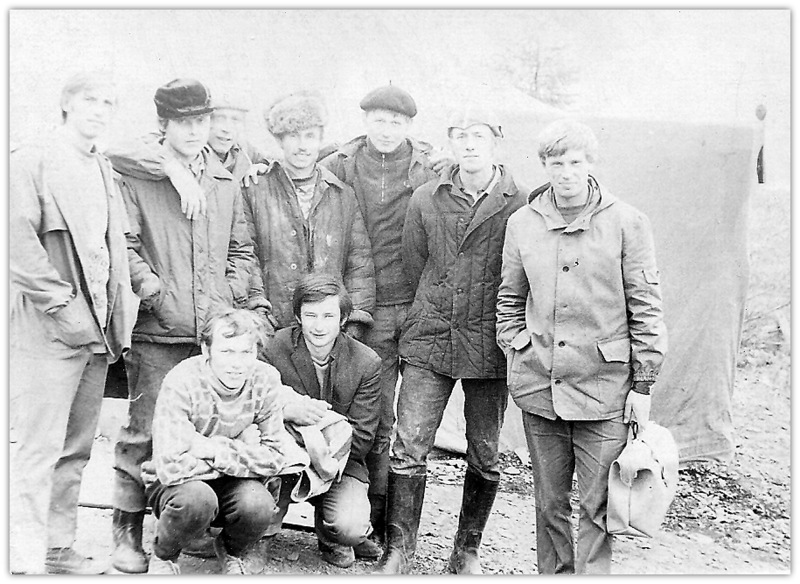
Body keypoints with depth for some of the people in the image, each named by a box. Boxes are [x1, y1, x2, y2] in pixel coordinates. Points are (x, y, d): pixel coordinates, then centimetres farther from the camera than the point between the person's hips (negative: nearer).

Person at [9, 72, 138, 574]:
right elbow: (17, 238, -14)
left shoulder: (105, 171, 17)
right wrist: (57, 299, -16)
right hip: (48, 328, -7)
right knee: (38, 448, -6)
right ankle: (26, 561, 0)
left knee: (76, 448, 12)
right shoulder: (32, 162, -4)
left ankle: (59, 548, 22)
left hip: (98, 328, 7)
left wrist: (121, 316, 10)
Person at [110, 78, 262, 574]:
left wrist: (233, 297, 7)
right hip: (158, 331, -4)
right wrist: (154, 290, -11)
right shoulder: (137, 178, 2)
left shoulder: (226, 183, 16)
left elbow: (241, 249, 19)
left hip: (217, 329, 4)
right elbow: (124, 245, -3)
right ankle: (128, 528, 12)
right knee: (145, 429, -2)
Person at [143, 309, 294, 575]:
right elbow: (170, 467, -32)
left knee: (259, 504, -29)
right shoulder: (182, 381, -24)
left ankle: (231, 551, 9)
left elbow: (274, 458, -13)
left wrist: (216, 450, -24)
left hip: (233, 483, 3)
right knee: (197, 498, -36)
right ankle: (163, 556, 0)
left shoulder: (266, 380, -14)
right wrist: (241, 449, -24)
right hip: (180, 484, -3)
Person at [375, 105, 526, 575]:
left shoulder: (520, 205, -3)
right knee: (409, 449, -2)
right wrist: (437, 312, 12)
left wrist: (504, 329, 3)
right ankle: (399, 550, 10)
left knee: (485, 458, 9)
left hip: (489, 347, -1)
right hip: (429, 342, 2)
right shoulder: (426, 200, 6)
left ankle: (467, 551, 25)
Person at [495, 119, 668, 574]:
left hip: (604, 387, -3)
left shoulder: (627, 223, -2)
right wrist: (516, 351, 7)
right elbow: (510, 299, 18)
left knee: (598, 506, 1)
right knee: (549, 502, 13)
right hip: (538, 384, 3)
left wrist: (643, 384, -2)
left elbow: (646, 309, -1)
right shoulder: (522, 223, 7)